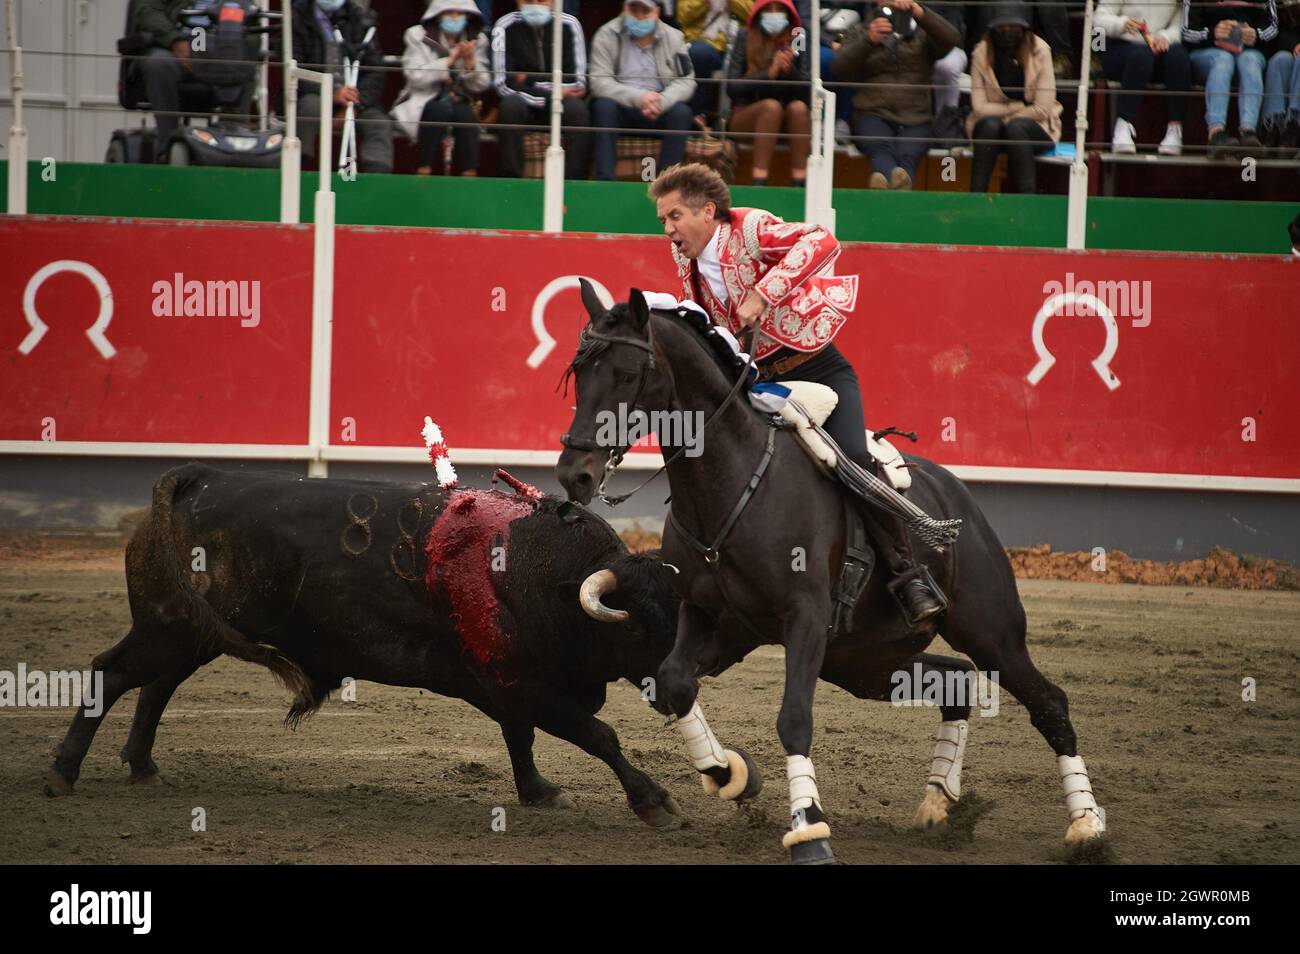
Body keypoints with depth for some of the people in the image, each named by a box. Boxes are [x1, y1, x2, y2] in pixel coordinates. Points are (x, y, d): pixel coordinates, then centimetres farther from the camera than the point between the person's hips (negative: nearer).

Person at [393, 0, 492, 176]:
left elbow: (481, 86, -1)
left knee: (465, 113, -31)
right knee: (441, 108, -34)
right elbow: (415, 77, -15)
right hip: (422, 101, -2)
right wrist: (449, 61, -23)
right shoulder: (418, 35, -2)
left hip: (460, 103, 2)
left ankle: (470, 175, -31)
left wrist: (470, 62, -20)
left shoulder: (477, 39, 5)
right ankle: (423, 172, -32)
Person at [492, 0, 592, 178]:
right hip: (523, 105, -1)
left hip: (560, 109, 1)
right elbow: (503, 85, -15)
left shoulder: (569, 25, -5)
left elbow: (578, 83, -9)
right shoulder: (506, 27, -8)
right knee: (511, 105, -33)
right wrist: (551, 96, -18)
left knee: (576, 108, -31)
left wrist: (530, 82, -11)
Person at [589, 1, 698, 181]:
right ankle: (605, 180, -35)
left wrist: (661, 102, -25)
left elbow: (686, 80, -4)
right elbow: (599, 82, -14)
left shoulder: (673, 37, 2)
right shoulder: (607, 36, -4)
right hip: (621, 108, -2)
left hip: (660, 108, 2)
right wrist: (638, 97, -28)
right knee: (604, 105, -32)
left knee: (682, 112, -27)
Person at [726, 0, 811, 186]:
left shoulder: (795, 43, 2)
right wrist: (769, 73, -23)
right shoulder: (745, 38, -3)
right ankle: (758, 182, -40)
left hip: (788, 122, 2)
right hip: (746, 116, -2)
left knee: (798, 107, -28)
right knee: (771, 106, -31)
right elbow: (732, 87, -12)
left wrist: (789, 70, -21)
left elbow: (806, 91, -2)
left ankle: (799, 182, -33)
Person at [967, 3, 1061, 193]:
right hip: (990, 127, 1)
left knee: (1015, 127, -33)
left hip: (1032, 125, -1)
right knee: (991, 124, -32)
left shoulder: (1040, 52, -11)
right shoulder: (981, 53, -8)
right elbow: (979, 107, -10)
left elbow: (1043, 109, -12)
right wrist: (1019, 107, -14)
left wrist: (1008, 118, -12)